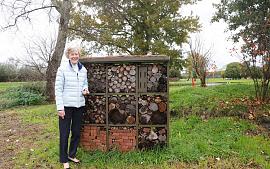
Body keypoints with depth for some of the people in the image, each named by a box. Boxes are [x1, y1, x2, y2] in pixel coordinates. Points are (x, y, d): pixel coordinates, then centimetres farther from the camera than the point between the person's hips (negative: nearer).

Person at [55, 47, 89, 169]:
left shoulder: (83, 69, 6)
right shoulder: (62, 69, -8)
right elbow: (58, 89, -10)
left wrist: (85, 89, -5)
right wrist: (60, 107, -14)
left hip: (79, 105, 5)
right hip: (66, 106, -5)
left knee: (76, 132, 14)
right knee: (64, 133, 4)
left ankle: (72, 155, 34)